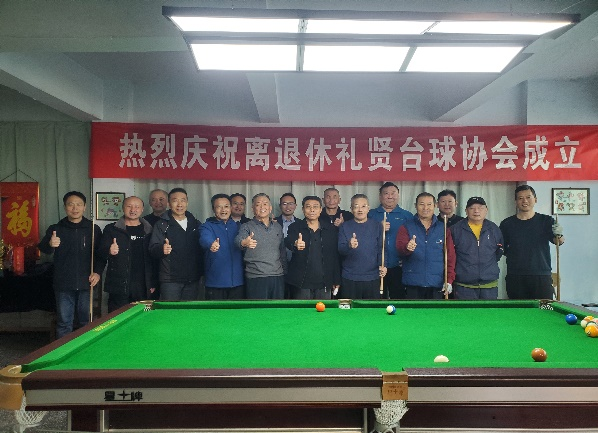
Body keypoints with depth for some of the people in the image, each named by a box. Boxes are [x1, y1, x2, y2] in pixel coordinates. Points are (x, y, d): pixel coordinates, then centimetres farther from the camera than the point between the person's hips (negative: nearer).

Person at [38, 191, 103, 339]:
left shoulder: (93, 229, 4)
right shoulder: (56, 229, 2)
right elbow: (43, 248, -9)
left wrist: (97, 272, -7)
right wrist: (50, 244, -31)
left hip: (86, 283, 0)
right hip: (63, 284, 0)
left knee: (86, 321, 8)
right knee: (64, 323, 6)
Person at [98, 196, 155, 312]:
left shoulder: (148, 231, 10)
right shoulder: (111, 229, 5)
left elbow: (155, 259, 11)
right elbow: (100, 254, 3)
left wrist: (153, 283, 6)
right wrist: (109, 251, -21)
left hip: (143, 288, 1)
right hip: (119, 286, -1)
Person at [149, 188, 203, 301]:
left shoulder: (196, 224, 11)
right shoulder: (161, 225, 1)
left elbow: (202, 248, 14)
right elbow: (152, 249, -6)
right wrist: (162, 249, -27)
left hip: (192, 279, 3)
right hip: (170, 280, -3)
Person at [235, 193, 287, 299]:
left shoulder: (278, 227, 14)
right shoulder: (247, 227, -1)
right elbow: (238, 240, -21)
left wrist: (284, 271, 12)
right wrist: (244, 243, -44)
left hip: (277, 276, 4)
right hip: (256, 278, -4)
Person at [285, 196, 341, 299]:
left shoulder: (331, 229, 8)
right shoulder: (295, 227, 2)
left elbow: (336, 256, 9)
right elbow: (288, 241, -19)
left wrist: (336, 281, 6)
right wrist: (295, 244, -43)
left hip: (324, 284, 2)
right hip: (301, 283, -2)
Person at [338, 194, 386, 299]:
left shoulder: (376, 226, 7)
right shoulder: (344, 226, 3)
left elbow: (381, 249, 7)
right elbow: (340, 250, -5)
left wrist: (382, 265, -9)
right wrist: (349, 246, -27)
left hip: (372, 278, 1)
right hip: (350, 278, -1)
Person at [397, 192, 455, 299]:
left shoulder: (443, 229, 9)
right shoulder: (406, 227, 5)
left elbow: (450, 256, 8)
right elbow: (400, 248, -10)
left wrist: (449, 280, -1)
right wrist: (407, 247, -33)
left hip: (437, 284, 2)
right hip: (413, 283, -1)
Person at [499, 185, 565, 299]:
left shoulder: (546, 221, 5)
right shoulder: (507, 224, 7)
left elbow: (559, 241, -9)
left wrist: (559, 235, -28)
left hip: (541, 276, -1)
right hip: (515, 278, 1)